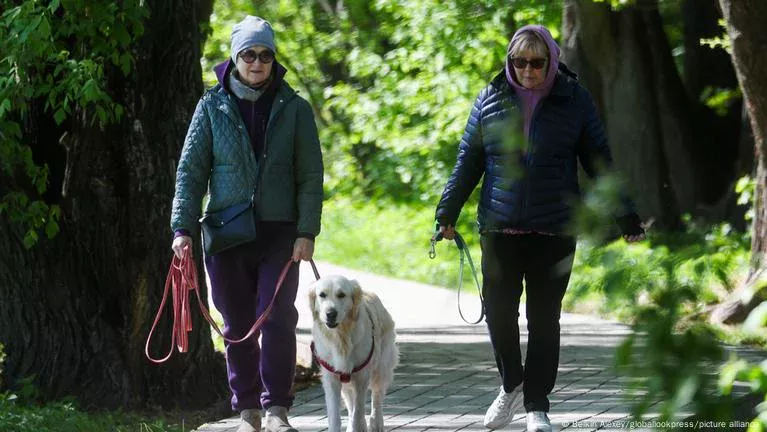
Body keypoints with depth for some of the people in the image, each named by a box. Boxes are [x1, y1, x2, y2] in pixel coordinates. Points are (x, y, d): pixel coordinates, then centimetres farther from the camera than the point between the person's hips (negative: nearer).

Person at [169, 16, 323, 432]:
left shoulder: (294, 109, 3)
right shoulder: (212, 107, 4)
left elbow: (311, 176, 3)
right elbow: (190, 170, 3)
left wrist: (306, 232, -6)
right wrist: (183, 228, -6)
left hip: (279, 234, -1)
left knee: (278, 318, -11)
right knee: (237, 326, 6)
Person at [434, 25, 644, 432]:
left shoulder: (573, 100, 2)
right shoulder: (491, 100, 5)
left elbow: (598, 161, 7)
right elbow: (468, 162, 11)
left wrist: (625, 215, 4)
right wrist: (447, 213, 6)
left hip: (554, 230, -1)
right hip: (499, 229, 1)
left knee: (544, 319, 1)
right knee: (499, 311, -1)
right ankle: (511, 385, 23)